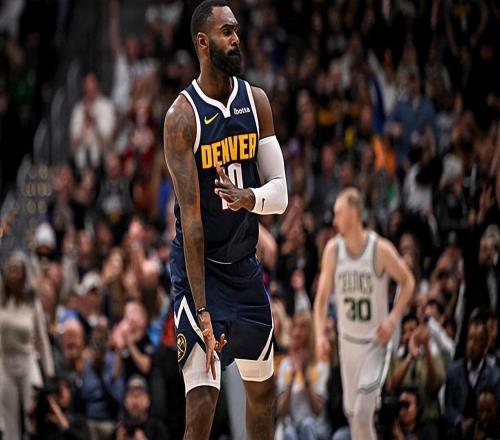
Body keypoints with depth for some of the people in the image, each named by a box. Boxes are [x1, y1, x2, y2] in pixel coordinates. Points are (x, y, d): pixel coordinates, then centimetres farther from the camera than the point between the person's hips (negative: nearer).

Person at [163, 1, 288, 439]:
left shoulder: (256, 101, 1)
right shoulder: (182, 117, -17)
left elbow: (281, 193, -1)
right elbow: (191, 216, -22)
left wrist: (250, 199, -26)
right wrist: (201, 310, -26)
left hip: (245, 266, 7)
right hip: (199, 267, -7)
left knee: (263, 389, 19)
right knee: (201, 403, -17)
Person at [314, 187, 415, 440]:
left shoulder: (381, 249, -16)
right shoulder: (333, 250, -4)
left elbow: (408, 282, -2)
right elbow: (322, 297, 3)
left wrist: (393, 319, -14)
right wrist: (320, 334, -10)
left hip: (375, 341, -4)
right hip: (348, 341, 4)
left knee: (363, 412, -14)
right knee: (351, 410, 11)